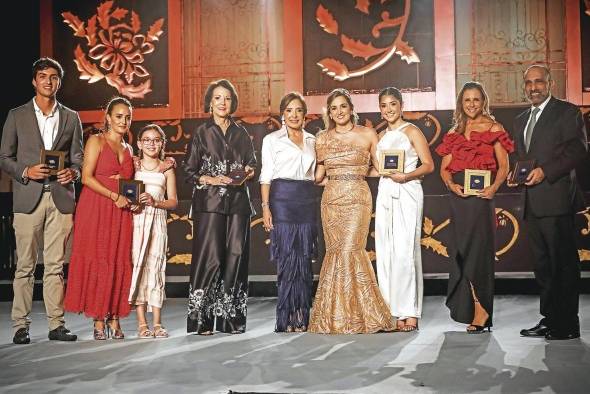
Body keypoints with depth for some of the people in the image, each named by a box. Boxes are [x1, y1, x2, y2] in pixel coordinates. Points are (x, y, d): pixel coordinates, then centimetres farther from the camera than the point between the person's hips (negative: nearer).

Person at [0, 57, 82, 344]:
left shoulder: (71, 118, 13)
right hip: (28, 199, -1)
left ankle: (56, 324, 7)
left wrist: (73, 172, -9)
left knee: (55, 265, 3)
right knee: (25, 265, 0)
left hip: (61, 198, 2)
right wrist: (26, 172, -11)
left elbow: (78, 157, 13)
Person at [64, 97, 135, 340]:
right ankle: (98, 321, -1)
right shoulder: (96, 141, 1)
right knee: (97, 261, -5)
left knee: (119, 263, 0)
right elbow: (87, 177, -8)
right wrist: (114, 196, -14)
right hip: (96, 209, -5)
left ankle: (114, 319, 4)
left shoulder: (128, 149, 19)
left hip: (120, 213, 5)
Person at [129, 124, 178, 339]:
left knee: (156, 266, -3)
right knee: (137, 265, -4)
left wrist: (155, 202, -9)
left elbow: (173, 201, 6)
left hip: (157, 220, 0)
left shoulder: (167, 169, 9)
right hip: (136, 219, 0)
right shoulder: (132, 165, 9)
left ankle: (157, 323, 0)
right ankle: (142, 323, -1)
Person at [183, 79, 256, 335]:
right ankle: (201, 320, -6)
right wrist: (211, 180, -11)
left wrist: (247, 173, -2)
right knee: (210, 257, -11)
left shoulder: (241, 133, 15)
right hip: (210, 202, -3)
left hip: (238, 201, 3)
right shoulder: (202, 133, 6)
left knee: (235, 256, -3)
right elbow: (189, 171, 4)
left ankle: (231, 318, 4)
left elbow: (252, 165, 19)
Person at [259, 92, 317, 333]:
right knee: (287, 257, -6)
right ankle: (287, 319, 0)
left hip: (307, 200, 4)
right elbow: (266, 177, 1)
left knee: (304, 257, 2)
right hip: (282, 198, -4)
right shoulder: (272, 140, 6)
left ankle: (302, 317, 7)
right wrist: (265, 207, -7)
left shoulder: (311, 140, 17)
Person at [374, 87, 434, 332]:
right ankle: (392, 311, 7)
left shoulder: (412, 132, 1)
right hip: (385, 194, 6)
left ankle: (409, 313, -7)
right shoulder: (381, 136, 18)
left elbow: (428, 165, -6)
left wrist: (406, 176, -18)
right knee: (385, 252, 2)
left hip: (407, 194, -6)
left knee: (404, 251, -11)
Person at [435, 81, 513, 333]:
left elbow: (504, 166, -1)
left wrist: (494, 188, -17)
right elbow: (444, 168, 13)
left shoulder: (493, 129, 4)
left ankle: (480, 312, -3)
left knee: (478, 249, -7)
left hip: (481, 196, -4)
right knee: (462, 250, 5)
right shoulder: (454, 133, 15)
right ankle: (477, 310, 13)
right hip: (458, 197, 4)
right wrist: (451, 184, -7)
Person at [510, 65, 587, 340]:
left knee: (564, 263, -5)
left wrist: (545, 171, -19)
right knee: (543, 265, 13)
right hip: (532, 203, 8)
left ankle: (567, 325, 0)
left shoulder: (567, 112, -2)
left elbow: (577, 150, -11)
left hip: (556, 199, -8)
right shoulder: (521, 120, 21)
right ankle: (549, 318, 20)